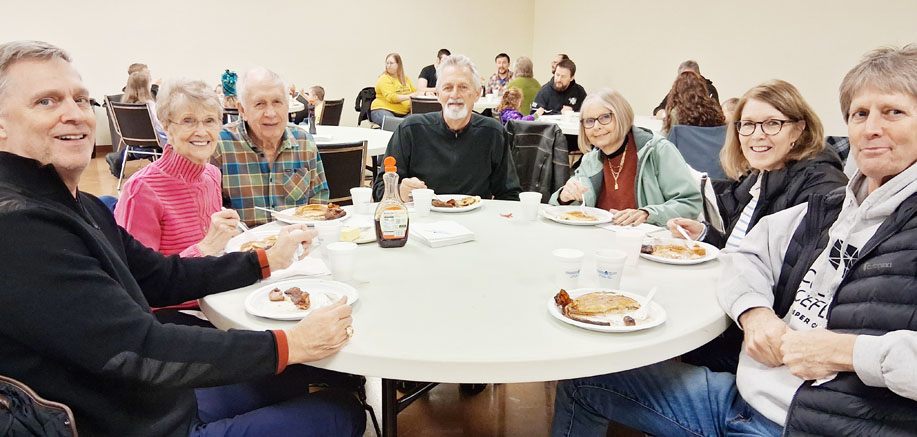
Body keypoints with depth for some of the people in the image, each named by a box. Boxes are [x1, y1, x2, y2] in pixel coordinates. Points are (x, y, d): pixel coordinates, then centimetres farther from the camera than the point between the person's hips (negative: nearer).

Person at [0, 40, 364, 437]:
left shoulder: (79, 207, 6)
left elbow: (161, 276, 13)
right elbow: (137, 348, -30)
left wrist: (267, 261, 9)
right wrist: (287, 345, -25)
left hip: (165, 400, 9)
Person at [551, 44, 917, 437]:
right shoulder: (826, 209, 12)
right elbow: (748, 255, 18)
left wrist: (847, 350, -23)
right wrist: (754, 311, -3)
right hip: (743, 401, 8)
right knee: (582, 378, 11)